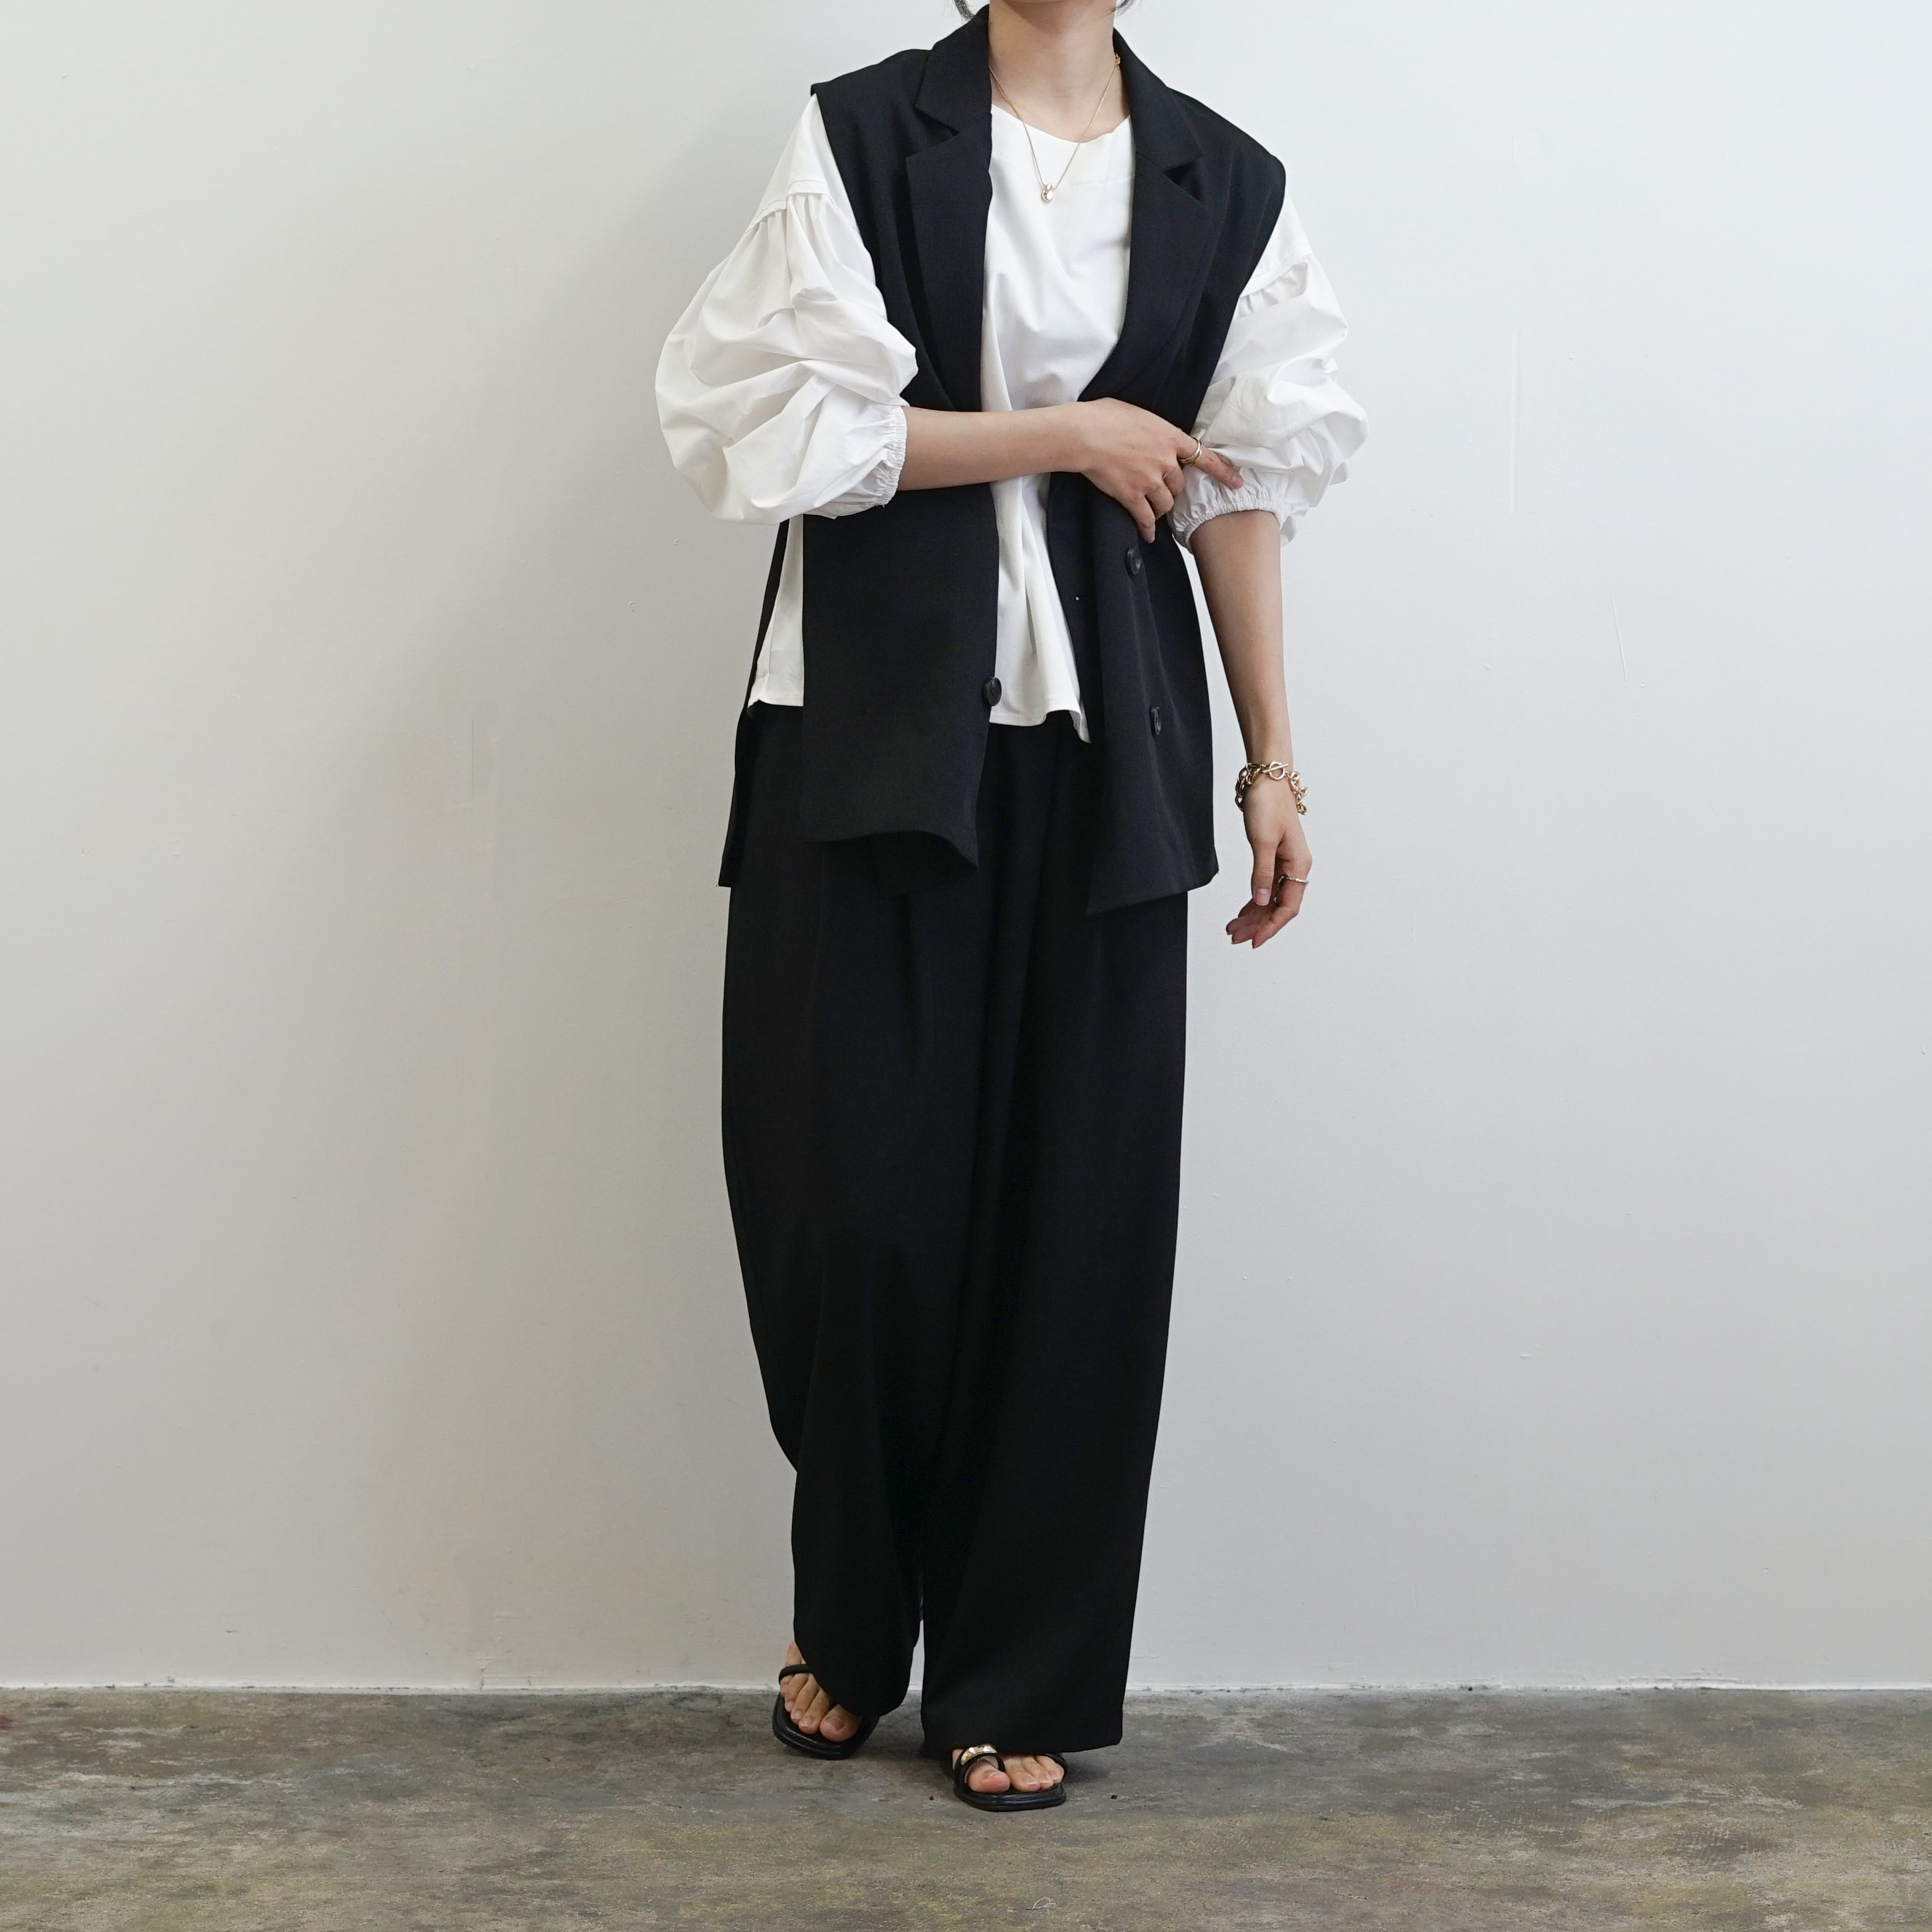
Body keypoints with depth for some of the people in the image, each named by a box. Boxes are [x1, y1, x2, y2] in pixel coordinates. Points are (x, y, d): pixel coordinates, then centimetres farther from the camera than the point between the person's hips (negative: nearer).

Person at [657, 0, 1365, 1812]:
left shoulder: (1222, 186, 9)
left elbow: (1242, 487, 9)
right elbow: (785, 422, -6)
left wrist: (1272, 761, 7)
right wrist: (1065, 436, -7)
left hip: (1100, 748, 2)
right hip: (871, 734, -2)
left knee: (1079, 1205, 3)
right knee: (856, 1198, -1)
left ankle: (1018, 1673, 19)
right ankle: (848, 1618, 25)